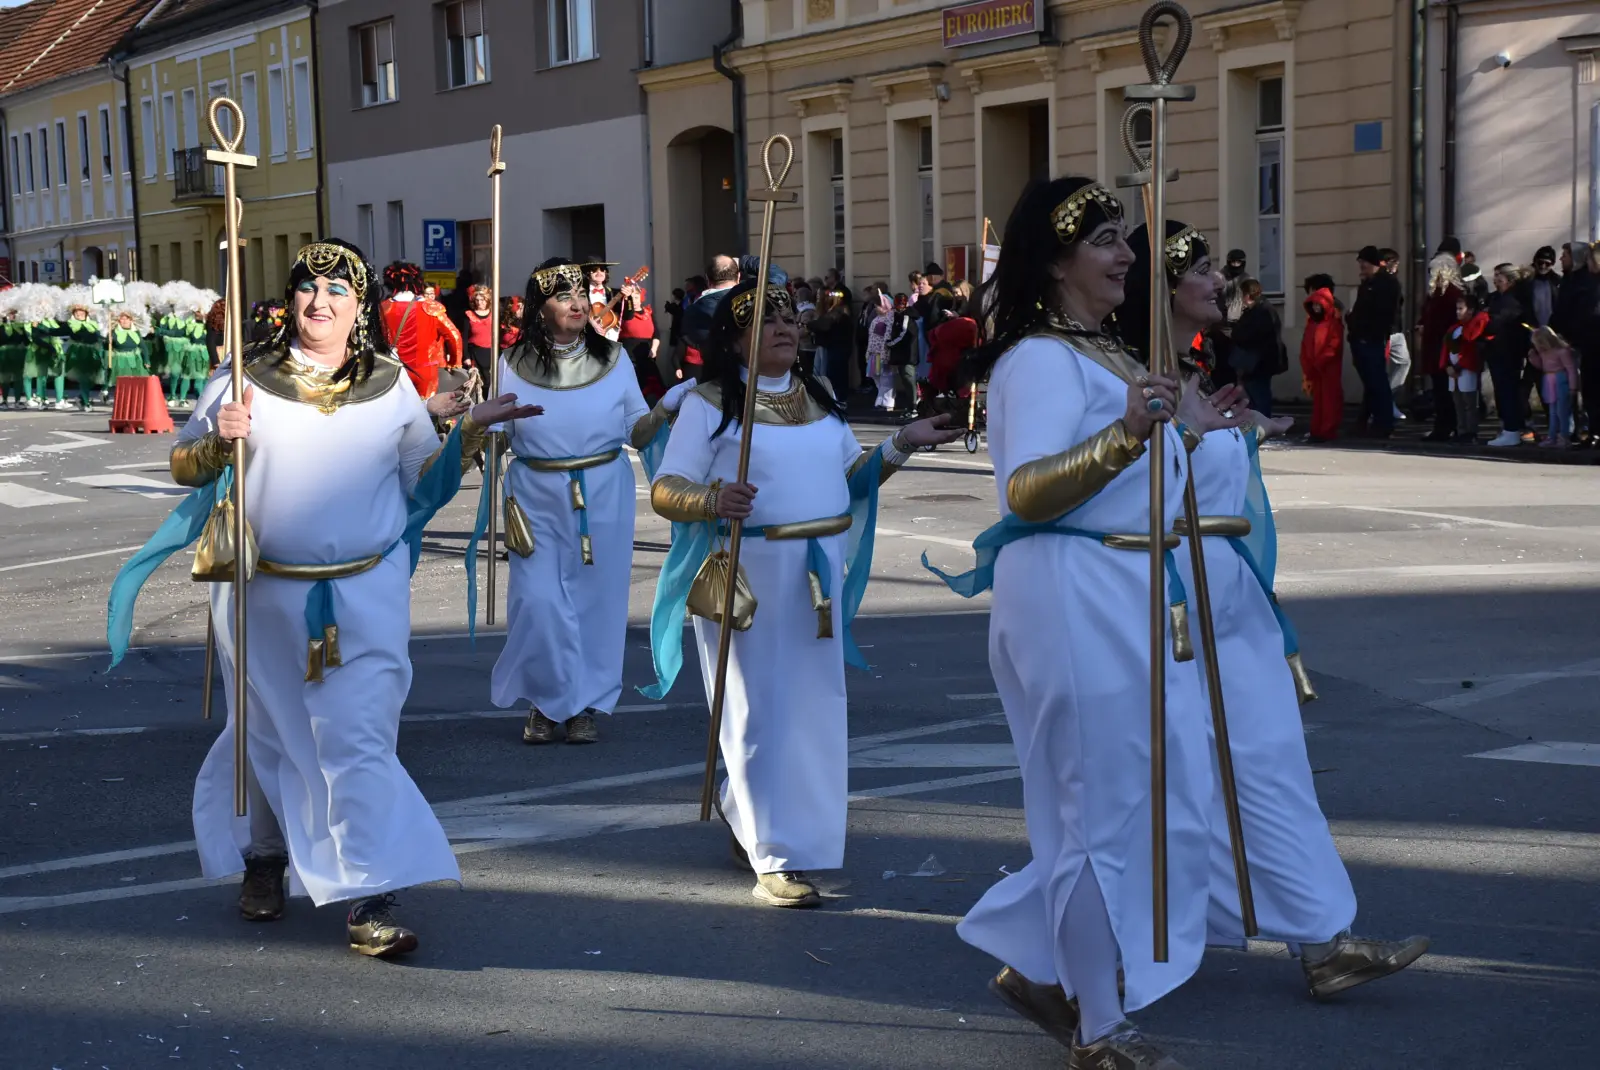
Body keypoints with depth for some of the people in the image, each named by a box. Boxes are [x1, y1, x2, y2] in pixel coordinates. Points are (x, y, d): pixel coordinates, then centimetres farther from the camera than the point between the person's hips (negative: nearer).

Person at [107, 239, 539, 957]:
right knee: (269, 734, 15)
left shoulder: (391, 384, 5)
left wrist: (471, 429, -1)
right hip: (263, 594, 1)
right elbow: (182, 468, 6)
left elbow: (422, 475, 11)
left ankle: (370, 902, -7)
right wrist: (219, 441, -14)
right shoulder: (245, 378, 1)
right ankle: (263, 856, 38)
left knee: (358, 741, -7)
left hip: (366, 595, -1)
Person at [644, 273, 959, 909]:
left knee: (813, 706, 11)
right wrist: (711, 499, -30)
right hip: (748, 576, -6)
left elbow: (852, 477, 18)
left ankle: (742, 810, 34)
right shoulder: (709, 404, -5)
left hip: (819, 576, 6)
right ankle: (776, 861, 5)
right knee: (763, 710, -3)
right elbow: (664, 491, -10)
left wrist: (900, 446, 3)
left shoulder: (820, 398, 14)